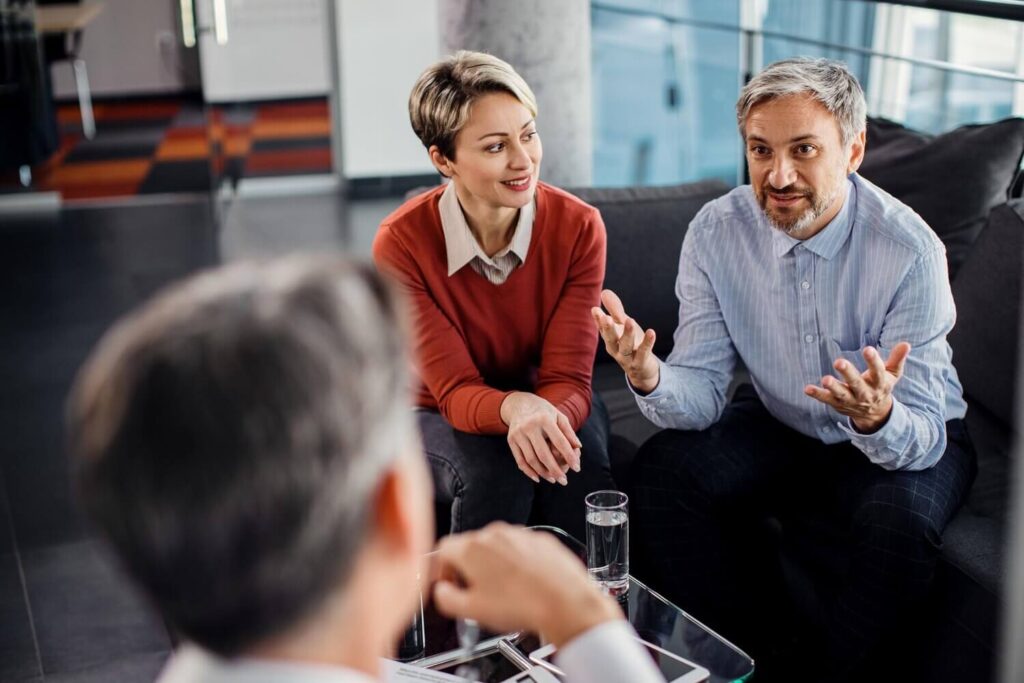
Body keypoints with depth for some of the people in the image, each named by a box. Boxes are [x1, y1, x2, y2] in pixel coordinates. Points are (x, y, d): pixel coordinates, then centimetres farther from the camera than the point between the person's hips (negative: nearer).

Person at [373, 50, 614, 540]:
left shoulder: (579, 227, -17)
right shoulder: (401, 243, -21)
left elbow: (568, 380, -20)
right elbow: (455, 391, -23)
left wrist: (547, 417, -45)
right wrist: (513, 407, -47)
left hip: (548, 406, 1)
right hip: (440, 420, -1)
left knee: (580, 468, -31)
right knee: (495, 468, -33)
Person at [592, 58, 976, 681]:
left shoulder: (909, 249, -25)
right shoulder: (716, 232, -15)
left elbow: (923, 433, -26)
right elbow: (703, 391, -15)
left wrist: (879, 416, -50)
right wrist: (649, 378, -38)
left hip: (909, 438, -3)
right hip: (781, 426, 3)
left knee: (898, 520, -33)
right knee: (665, 467, -19)